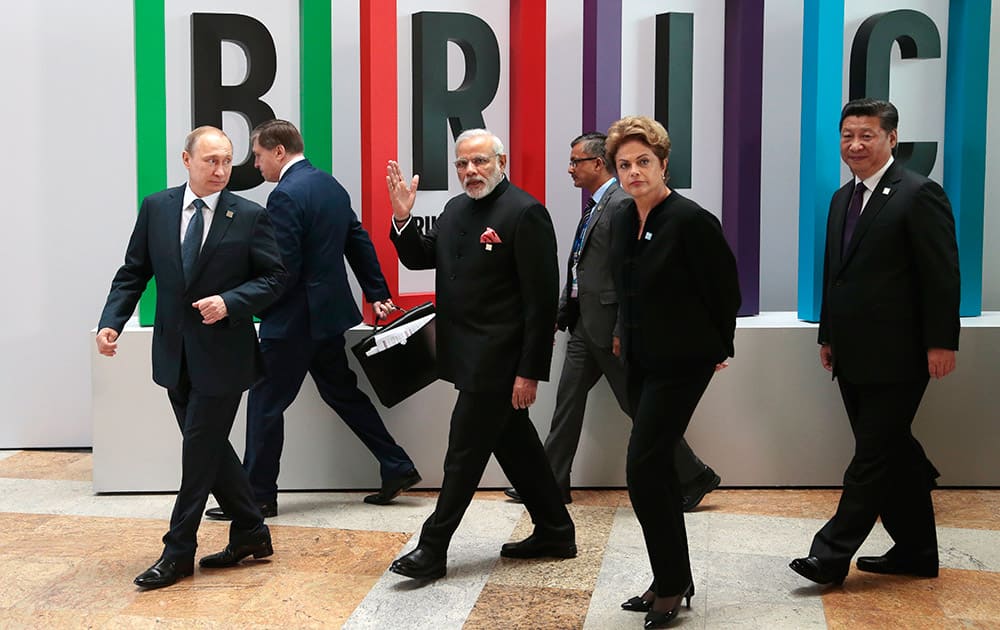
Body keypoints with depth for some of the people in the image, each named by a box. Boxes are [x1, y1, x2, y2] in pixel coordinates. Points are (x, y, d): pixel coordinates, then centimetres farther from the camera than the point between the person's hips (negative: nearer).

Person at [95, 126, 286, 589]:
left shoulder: (249, 216, -6)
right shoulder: (156, 208, 3)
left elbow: (273, 277, -4)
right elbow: (133, 273, 6)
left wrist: (230, 302, -19)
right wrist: (111, 322, -6)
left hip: (222, 352, -4)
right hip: (175, 354, 5)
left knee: (200, 451, 1)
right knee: (208, 447, 13)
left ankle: (178, 552, 13)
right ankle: (250, 534, 28)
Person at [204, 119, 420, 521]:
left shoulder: (285, 196, -18)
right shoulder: (331, 185, 10)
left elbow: (282, 269, -21)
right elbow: (360, 243, 15)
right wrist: (377, 293, 20)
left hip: (295, 319, -9)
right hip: (333, 312, 9)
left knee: (265, 402, 2)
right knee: (343, 392, 18)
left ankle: (258, 495, 9)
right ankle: (397, 468, 20)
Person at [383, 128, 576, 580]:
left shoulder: (525, 213, -14)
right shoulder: (456, 209, 11)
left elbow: (542, 300, -17)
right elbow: (419, 258, 16)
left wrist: (530, 371, -19)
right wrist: (403, 217, -3)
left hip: (496, 360, -8)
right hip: (469, 356, 8)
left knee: (465, 450, -2)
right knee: (515, 442, 16)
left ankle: (433, 550, 7)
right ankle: (554, 533, 29)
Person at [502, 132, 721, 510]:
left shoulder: (622, 204, -16)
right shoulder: (594, 206, 14)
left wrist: (623, 332, -22)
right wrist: (559, 316, 17)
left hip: (610, 325, -9)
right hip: (585, 325, 9)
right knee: (568, 400, 12)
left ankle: (694, 478, 14)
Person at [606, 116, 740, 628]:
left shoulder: (690, 220, -18)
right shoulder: (625, 220, 6)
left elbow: (725, 291, -11)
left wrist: (718, 349, -1)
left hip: (680, 363, -8)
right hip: (641, 360, 8)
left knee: (644, 467, -11)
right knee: (657, 469, 13)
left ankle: (671, 585, 5)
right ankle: (672, 582, 25)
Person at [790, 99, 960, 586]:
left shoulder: (919, 194, -9)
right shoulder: (843, 198, 15)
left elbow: (942, 276, -12)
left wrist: (941, 343, -15)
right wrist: (828, 335, 17)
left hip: (896, 358, -8)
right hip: (854, 357, 8)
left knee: (874, 455, -3)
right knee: (893, 453, 15)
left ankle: (831, 554, 0)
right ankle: (915, 552, 25)